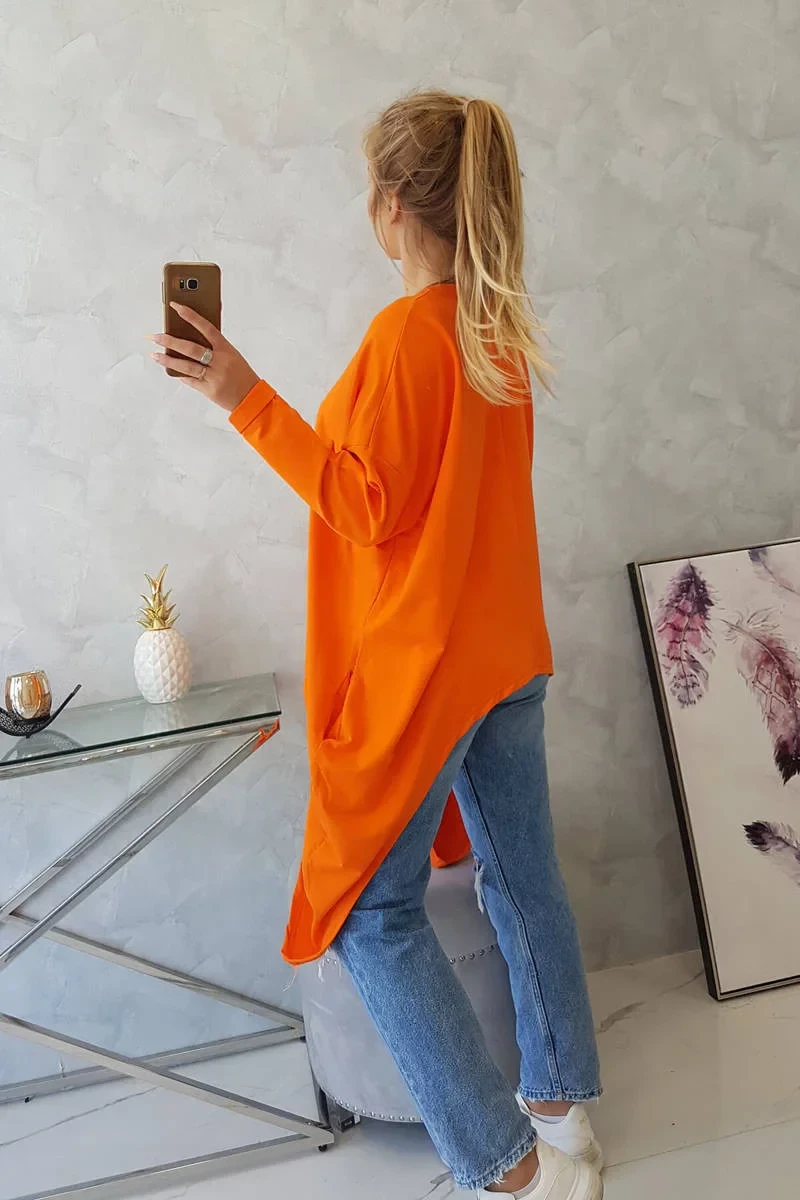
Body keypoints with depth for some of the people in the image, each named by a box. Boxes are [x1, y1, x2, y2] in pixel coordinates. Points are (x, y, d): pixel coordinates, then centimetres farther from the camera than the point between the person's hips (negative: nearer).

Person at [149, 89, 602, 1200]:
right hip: (508, 651, 9)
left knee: (372, 910, 4)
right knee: (524, 874, 16)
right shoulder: (503, 326, 7)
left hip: (419, 670, -8)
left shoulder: (407, 332, -19)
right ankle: (561, 1108, 31)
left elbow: (368, 507, -19)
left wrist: (247, 399, -20)